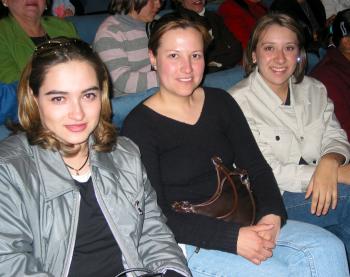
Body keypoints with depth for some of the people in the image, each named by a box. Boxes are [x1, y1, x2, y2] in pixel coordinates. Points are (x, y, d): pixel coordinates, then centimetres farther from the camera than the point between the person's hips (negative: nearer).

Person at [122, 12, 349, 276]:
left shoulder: (220, 101, 8)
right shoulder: (139, 124, -10)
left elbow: (256, 167, 8)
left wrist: (272, 215, -13)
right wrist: (232, 238, -22)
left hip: (240, 222, 6)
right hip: (185, 242, -6)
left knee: (329, 248, -9)